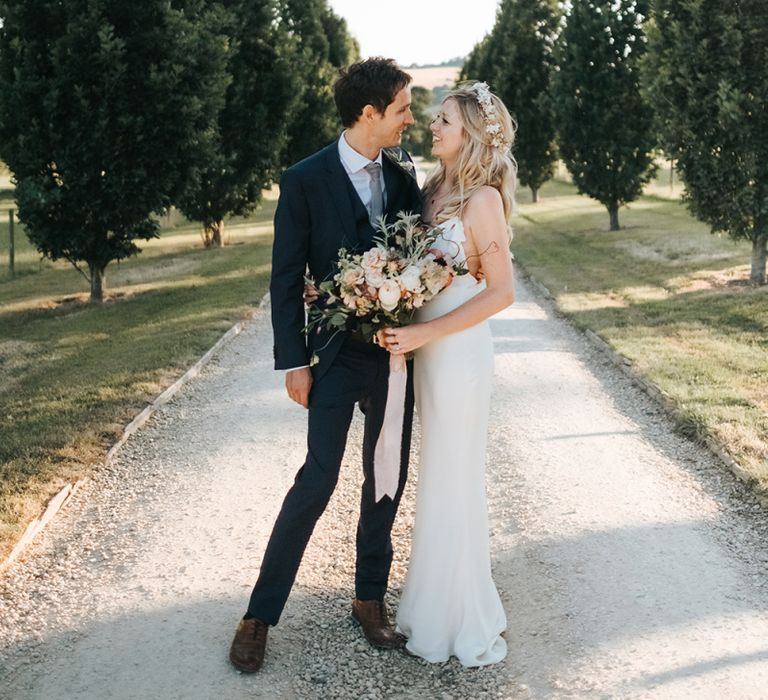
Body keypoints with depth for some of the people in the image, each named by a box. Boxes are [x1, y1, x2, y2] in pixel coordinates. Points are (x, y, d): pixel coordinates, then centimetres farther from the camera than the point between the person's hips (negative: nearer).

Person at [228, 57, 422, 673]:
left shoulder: (402, 173, 4)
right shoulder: (305, 181, -9)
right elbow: (287, 280, -7)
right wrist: (294, 362, -10)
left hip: (398, 351, 5)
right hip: (338, 355, -4)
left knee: (387, 480, 11)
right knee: (318, 480, -5)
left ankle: (371, 599, 28)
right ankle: (260, 615, 9)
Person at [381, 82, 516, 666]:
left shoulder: (482, 197, -15)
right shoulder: (435, 189, 8)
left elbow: (501, 292, -18)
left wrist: (425, 333, -19)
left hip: (459, 351, -8)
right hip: (427, 348, 8)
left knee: (454, 481, 3)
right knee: (438, 479, 16)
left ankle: (463, 625, 19)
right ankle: (437, 606, 32)